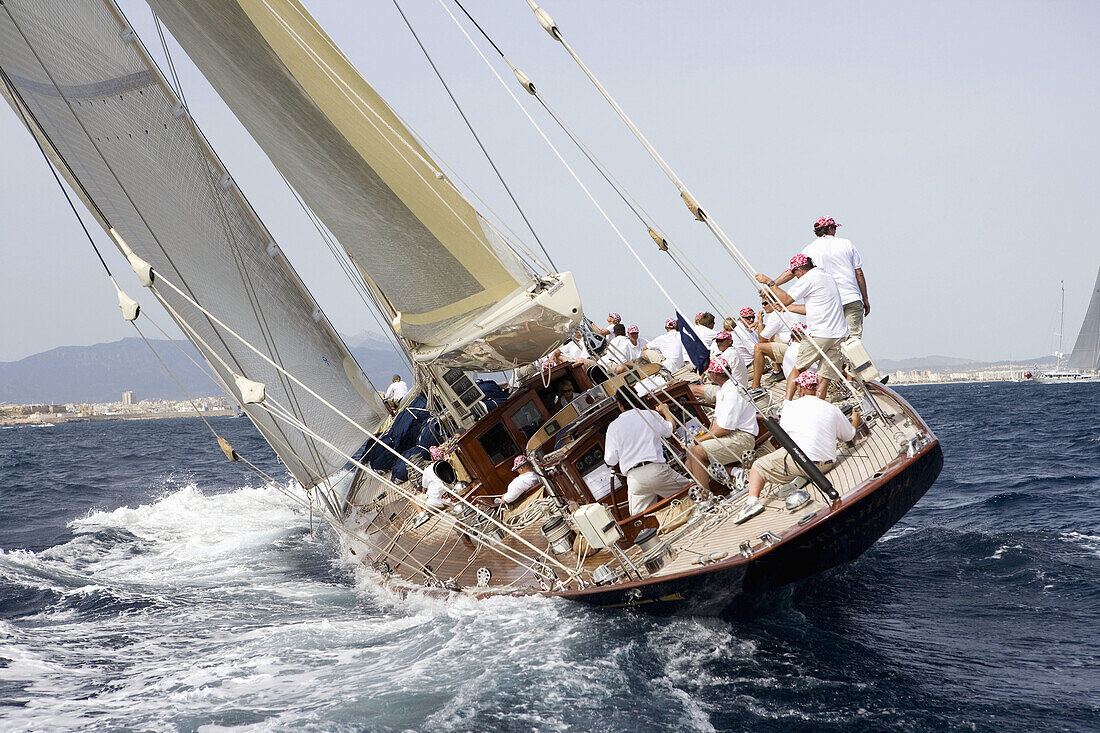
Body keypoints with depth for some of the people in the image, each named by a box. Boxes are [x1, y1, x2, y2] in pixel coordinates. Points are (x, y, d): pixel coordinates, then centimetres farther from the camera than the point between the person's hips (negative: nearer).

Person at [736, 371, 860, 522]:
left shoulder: (789, 408, -1)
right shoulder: (832, 410, 5)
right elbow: (849, 435, 19)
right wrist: (855, 422, 41)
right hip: (827, 463, 5)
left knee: (758, 467, 5)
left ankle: (753, 500, -16)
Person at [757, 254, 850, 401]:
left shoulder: (808, 279, -7)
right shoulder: (828, 277, 20)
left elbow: (786, 299, -4)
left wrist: (769, 281, 5)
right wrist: (789, 307, 31)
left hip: (820, 334, -7)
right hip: (840, 334, 7)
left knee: (798, 369, 9)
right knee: (824, 378, 3)